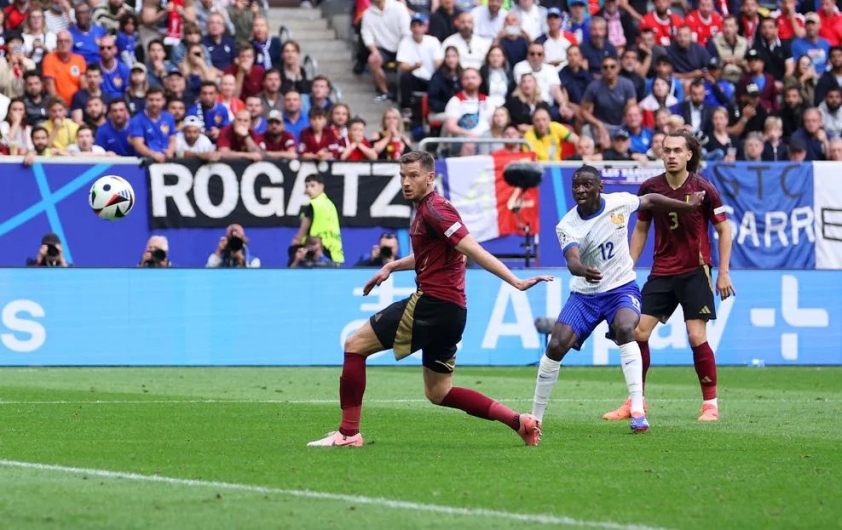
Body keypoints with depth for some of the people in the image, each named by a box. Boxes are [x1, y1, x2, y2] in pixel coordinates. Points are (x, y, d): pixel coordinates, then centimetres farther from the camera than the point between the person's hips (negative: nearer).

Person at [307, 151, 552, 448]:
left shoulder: (433, 209, -13)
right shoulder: (426, 209, 17)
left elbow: (473, 251, -22)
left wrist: (517, 282, -27)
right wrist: (392, 267, 30)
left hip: (430, 304, -10)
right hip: (451, 311, 10)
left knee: (355, 345, -3)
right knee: (438, 393, 17)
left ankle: (348, 433, -4)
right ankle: (519, 421, 11)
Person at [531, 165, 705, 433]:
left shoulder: (619, 202, -10)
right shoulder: (567, 226, -16)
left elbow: (651, 200, 12)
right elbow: (573, 261, -34)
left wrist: (689, 205, 20)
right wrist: (583, 270, -58)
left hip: (622, 288, -1)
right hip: (584, 293, 1)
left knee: (625, 329, -32)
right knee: (556, 346, -13)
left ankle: (638, 411, -35)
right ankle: (536, 417, 6)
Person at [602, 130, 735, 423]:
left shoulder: (703, 189, -9)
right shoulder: (649, 188, -1)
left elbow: (723, 229, -1)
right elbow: (640, 229, 12)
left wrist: (724, 272, -5)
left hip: (695, 272, -4)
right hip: (661, 272, 4)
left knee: (697, 336, -11)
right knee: (638, 331, -4)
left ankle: (711, 402, 3)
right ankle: (635, 402, 8)